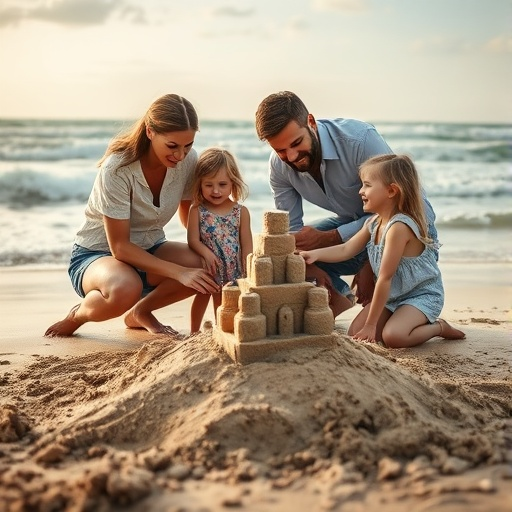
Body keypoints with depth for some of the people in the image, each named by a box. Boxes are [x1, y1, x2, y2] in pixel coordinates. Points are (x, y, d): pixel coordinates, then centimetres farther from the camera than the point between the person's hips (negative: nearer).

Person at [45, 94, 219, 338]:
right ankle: (78, 315, -3)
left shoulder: (188, 160, -13)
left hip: (149, 251, 5)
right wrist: (179, 272, -34)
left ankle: (141, 312, 3)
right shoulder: (117, 168, -27)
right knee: (126, 288, -40)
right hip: (97, 254, -5)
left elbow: (190, 216, 4)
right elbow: (119, 247, -25)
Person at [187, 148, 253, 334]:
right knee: (202, 297, 14)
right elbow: (193, 240, -13)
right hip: (205, 268, -1)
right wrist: (207, 253, -31)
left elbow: (246, 244, -5)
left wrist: (247, 273, -9)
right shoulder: (197, 211, -10)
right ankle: (194, 333, 33)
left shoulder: (241, 212, -6)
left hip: (232, 270, 1)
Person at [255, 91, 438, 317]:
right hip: (352, 224, 5)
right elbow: (291, 228, -5)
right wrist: (310, 267, -25)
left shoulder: (360, 139, -31)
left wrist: (327, 238, -33)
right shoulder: (279, 166, -13)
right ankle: (339, 298, 8)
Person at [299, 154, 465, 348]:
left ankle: (439, 327, 0)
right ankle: (420, 324, 14)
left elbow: (385, 278, -27)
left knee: (392, 336, -31)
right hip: (393, 295, 9)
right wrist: (315, 254, -17)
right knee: (355, 333, -3)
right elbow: (346, 250, 2)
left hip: (423, 295, -9)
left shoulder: (399, 227, -29)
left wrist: (371, 324, -23)